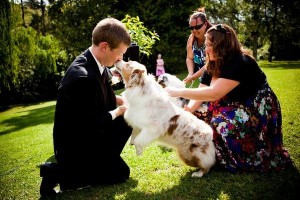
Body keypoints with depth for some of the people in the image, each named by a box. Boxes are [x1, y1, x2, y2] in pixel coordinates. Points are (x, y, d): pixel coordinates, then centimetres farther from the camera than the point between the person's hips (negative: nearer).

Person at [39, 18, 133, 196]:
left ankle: (104, 158, 15)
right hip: (75, 143, -9)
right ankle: (59, 172, 0)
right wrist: (118, 111, -11)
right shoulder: (83, 77, -33)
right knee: (120, 173, 1)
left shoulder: (96, 64, -5)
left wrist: (124, 101, -2)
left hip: (87, 131, 9)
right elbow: (94, 124, -25)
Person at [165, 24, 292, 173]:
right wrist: (188, 110, -26)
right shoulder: (213, 66, -1)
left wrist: (180, 92, -35)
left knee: (223, 123, -31)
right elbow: (202, 92, -7)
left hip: (258, 108, -8)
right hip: (235, 105, 8)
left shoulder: (240, 63, -28)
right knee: (201, 117, -8)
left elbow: (214, 93, -37)